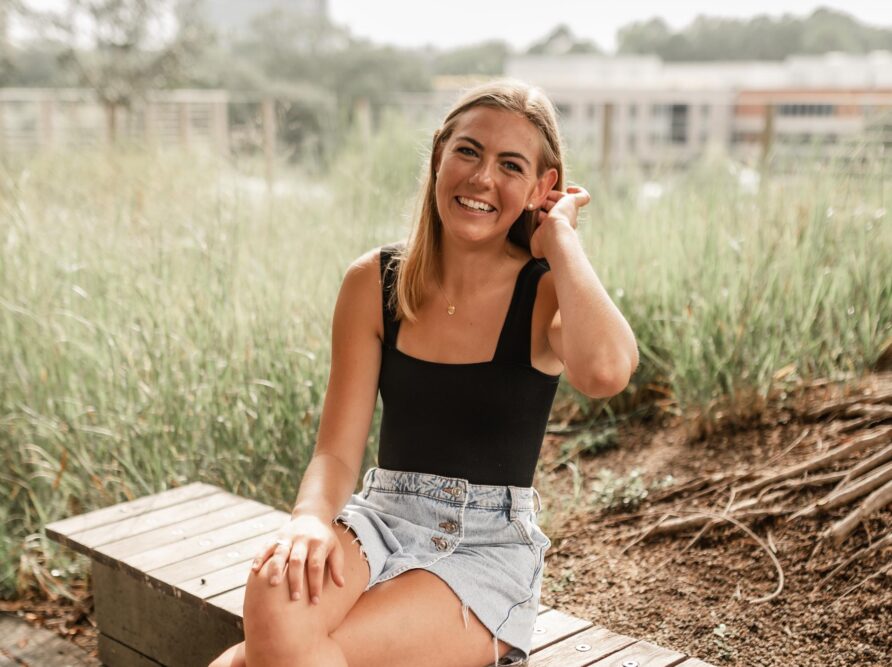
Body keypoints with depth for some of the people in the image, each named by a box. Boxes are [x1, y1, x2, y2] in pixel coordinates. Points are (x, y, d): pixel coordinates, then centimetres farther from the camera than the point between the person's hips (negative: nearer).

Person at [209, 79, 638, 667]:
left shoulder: (548, 294, -6)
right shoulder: (375, 282, 1)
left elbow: (605, 372, -32)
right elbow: (338, 452, 0)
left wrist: (559, 235, -17)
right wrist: (310, 520, -23)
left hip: (489, 549, -2)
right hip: (380, 518, 3)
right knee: (275, 597, -32)